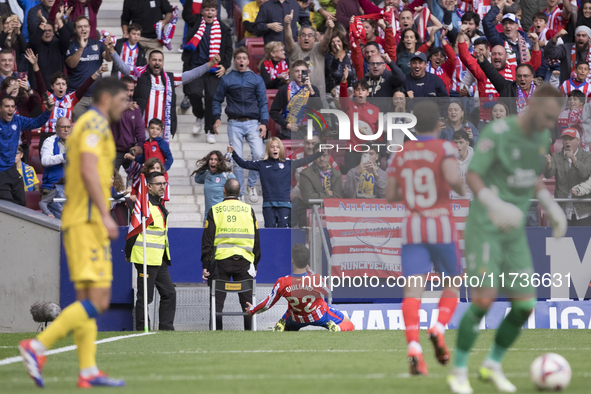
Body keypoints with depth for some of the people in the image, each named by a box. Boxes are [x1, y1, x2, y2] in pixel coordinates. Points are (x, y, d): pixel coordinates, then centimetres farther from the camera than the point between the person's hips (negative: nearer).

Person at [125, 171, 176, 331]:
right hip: (146, 259, -9)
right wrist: (129, 254, -11)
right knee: (145, 297, -4)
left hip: (160, 260, 9)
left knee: (169, 293, 8)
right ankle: (141, 330, 2)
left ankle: (166, 327, 12)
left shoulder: (159, 205, 18)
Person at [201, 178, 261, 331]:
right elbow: (256, 240, 9)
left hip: (220, 261, -1)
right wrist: (255, 264, 16)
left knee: (217, 301, 3)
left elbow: (207, 240, -1)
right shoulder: (248, 210, 5)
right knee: (247, 301, 5)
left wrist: (206, 265, 2)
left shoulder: (215, 211, 0)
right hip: (244, 260, 1)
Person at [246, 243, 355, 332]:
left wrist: (252, 310, 7)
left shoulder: (282, 284, -28)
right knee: (349, 325, 15)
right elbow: (325, 292, -7)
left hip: (296, 320, 1)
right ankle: (334, 327, -16)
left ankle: (280, 329, -3)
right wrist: (309, 272, -2)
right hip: (319, 316, -1)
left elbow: (268, 304, -13)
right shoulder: (317, 280, -32)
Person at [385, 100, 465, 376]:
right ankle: (439, 329, -12)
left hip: (412, 229, 2)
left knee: (413, 290, -9)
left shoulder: (401, 154, 9)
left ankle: (413, 347, -31)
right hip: (442, 228, -2)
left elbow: (389, 196, 10)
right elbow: (453, 178, -23)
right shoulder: (444, 148, -4)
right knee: (452, 285, 16)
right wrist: (461, 189, 0)